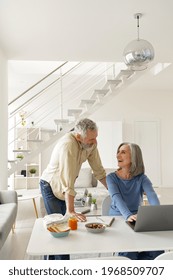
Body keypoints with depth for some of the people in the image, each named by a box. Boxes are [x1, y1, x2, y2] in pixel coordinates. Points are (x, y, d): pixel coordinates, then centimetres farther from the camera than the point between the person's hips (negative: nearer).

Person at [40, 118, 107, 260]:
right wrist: (71, 211, -36)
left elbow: (98, 170, -4)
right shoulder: (68, 145, -36)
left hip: (64, 188, 7)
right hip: (51, 186, -7)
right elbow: (68, 182, -37)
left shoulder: (91, 143, -14)